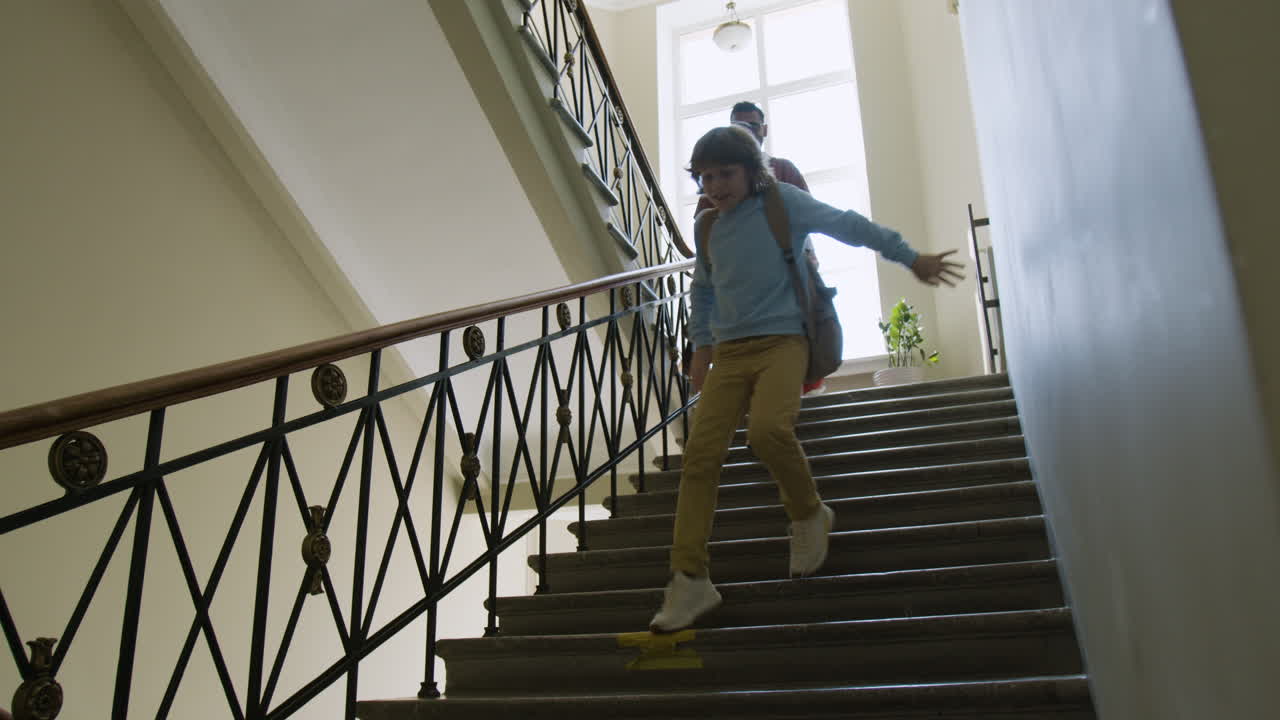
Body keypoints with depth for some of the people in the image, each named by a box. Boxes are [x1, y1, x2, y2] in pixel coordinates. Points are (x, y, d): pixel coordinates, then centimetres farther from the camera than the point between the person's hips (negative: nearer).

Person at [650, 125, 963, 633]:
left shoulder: (782, 203, 3)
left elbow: (848, 225, 7)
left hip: (781, 342, -4)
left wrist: (910, 258, 9)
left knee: (768, 428, -31)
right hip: (728, 351, 5)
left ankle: (809, 515, 1)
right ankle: (689, 580, -8)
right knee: (701, 451, -12)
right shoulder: (707, 227, 16)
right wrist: (701, 344, 22)